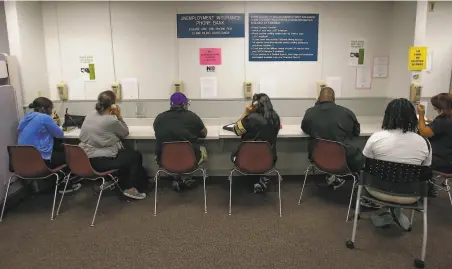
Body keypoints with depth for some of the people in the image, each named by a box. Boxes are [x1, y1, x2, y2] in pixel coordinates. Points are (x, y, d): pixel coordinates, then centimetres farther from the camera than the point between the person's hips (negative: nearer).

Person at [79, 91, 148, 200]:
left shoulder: (90, 115, 5)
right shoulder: (112, 120, -19)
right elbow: (125, 133, -2)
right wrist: (119, 116, -5)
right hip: (100, 161, -9)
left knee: (126, 153, 23)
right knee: (136, 156, 9)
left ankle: (124, 185, 31)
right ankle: (131, 188, 20)